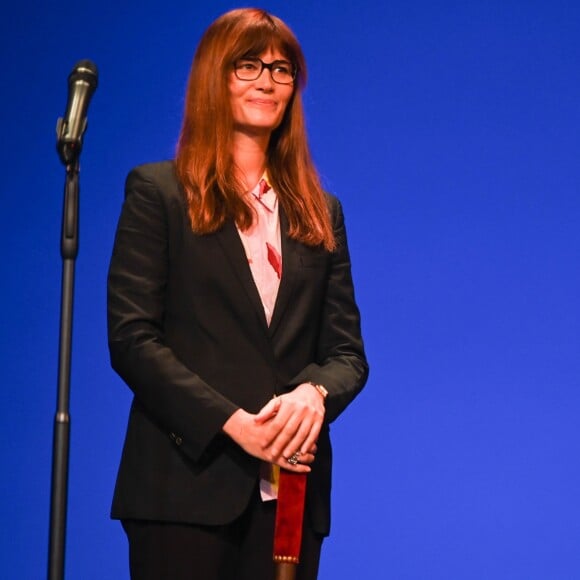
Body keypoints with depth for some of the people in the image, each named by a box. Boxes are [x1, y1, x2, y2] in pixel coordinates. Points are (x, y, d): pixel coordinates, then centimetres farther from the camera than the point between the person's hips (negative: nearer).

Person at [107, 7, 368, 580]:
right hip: (187, 485, -3)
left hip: (290, 490, 4)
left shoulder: (320, 212, 16)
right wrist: (233, 421, -15)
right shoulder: (157, 191, 4)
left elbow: (347, 350, 11)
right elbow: (131, 338, -5)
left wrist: (315, 392, -12)